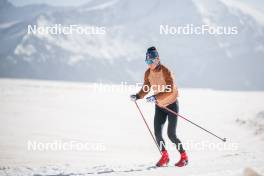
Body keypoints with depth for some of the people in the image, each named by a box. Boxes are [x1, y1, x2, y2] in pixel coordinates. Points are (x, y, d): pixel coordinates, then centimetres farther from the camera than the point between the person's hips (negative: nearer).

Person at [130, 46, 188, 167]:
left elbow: (170, 90, -32)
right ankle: (164, 157, 12)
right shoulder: (148, 73, -4)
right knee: (157, 133, -7)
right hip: (159, 106, 5)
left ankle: (184, 157, 8)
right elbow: (145, 89, 2)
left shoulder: (166, 72, -23)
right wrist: (137, 96, -18)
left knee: (171, 134, -9)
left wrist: (156, 97, -44)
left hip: (172, 104, -5)